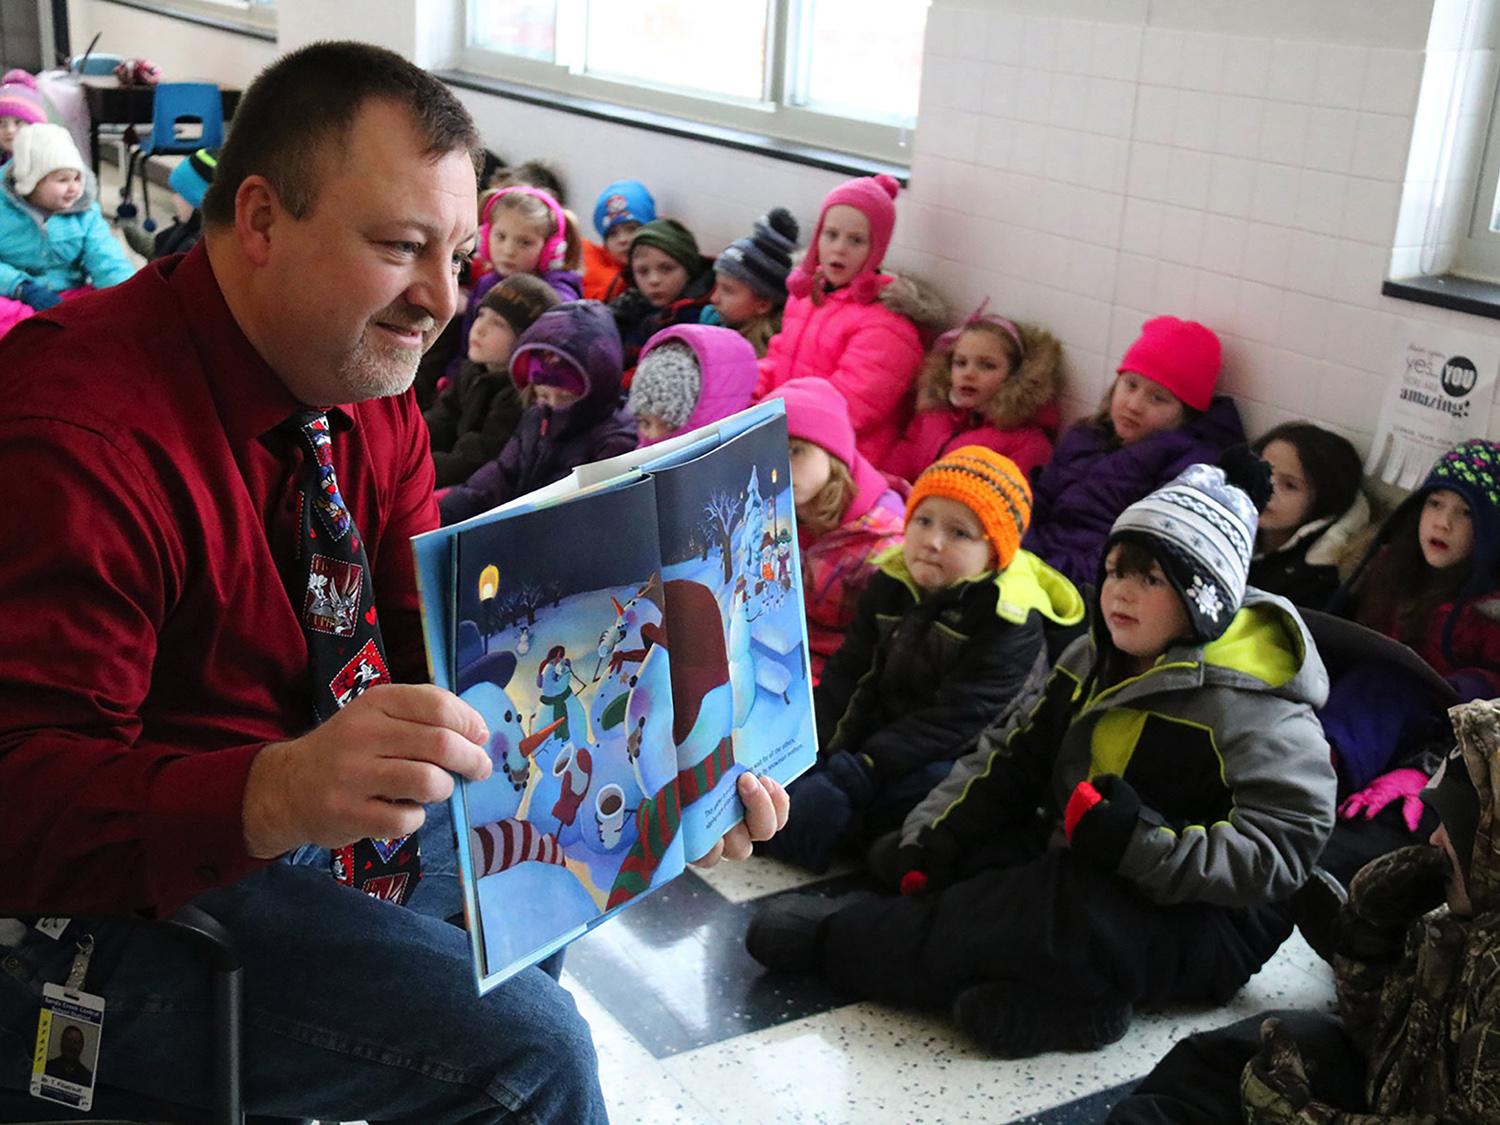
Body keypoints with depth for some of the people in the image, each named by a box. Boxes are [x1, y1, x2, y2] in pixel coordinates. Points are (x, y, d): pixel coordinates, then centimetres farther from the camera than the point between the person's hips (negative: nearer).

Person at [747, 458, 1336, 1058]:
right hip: (1077, 868, 9)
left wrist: (1145, 845, -36)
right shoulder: (1095, 659, 5)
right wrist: (931, 843, -1)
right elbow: (1011, 754, 9)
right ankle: (1062, 993, -20)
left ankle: (840, 938, -18)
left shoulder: (1251, 709, -19)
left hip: (1202, 920, -9)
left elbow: (1281, 848, -25)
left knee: (1061, 913, -33)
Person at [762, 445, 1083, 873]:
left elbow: (960, 716, -22)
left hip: (958, 755, -7)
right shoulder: (890, 583, 3)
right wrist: (815, 741, -12)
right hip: (887, 732, 7)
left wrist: (866, 766, -28)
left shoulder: (1009, 619, -17)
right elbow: (851, 671, 5)